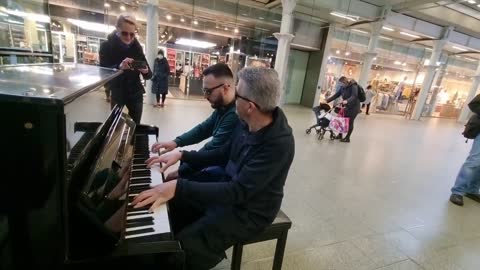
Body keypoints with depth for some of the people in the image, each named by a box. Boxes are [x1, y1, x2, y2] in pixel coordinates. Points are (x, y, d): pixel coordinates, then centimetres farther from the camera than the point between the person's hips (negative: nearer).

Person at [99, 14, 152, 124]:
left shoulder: (137, 47, -2)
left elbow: (149, 74, -4)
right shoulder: (106, 46, -8)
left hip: (135, 94, 2)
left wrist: (146, 71, -28)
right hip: (117, 94, -1)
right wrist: (119, 67, -36)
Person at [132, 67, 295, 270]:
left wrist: (178, 187, -36)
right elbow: (223, 155, 7)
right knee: (173, 204, 10)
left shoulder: (279, 144, -30)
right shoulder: (247, 123, -6)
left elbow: (239, 191, -34)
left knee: (184, 246, -17)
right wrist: (181, 155, -1)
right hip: (230, 189, 8)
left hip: (249, 211, -7)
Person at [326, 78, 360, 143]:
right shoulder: (343, 88, 4)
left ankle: (347, 138, 7)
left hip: (354, 107, -7)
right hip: (347, 107, 7)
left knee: (350, 122, -3)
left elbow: (354, 96, -31)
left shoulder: (353, 86, -18)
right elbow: (336, 95, 4)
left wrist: (347, 101, -49)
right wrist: (327, 101, -3)